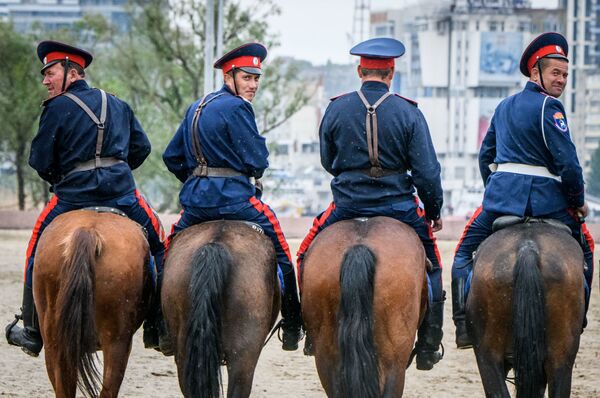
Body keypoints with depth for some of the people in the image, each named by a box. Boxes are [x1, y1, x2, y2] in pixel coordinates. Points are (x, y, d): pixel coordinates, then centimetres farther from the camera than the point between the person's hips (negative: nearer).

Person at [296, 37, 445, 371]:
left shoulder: (336, 109, -3)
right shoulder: (409, 113, -7)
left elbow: (328, 162, 9)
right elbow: (426, 172, -7)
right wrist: (434, 211, 9)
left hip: (347, 205, 0)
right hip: (399, 206, 0)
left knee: (307, 255, 23)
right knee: (430, 264, 20)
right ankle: (428, 348, 16)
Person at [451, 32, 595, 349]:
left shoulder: (504, 106, 16)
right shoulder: (549, 107, -6)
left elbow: (485, 155, 23)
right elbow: (567, 161, -13)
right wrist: (578, 201, 0)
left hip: (501, 194, 4)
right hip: (546, 200, -4)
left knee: (464, 253, 19)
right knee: (584, 248, 18)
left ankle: (464, 325, 2)